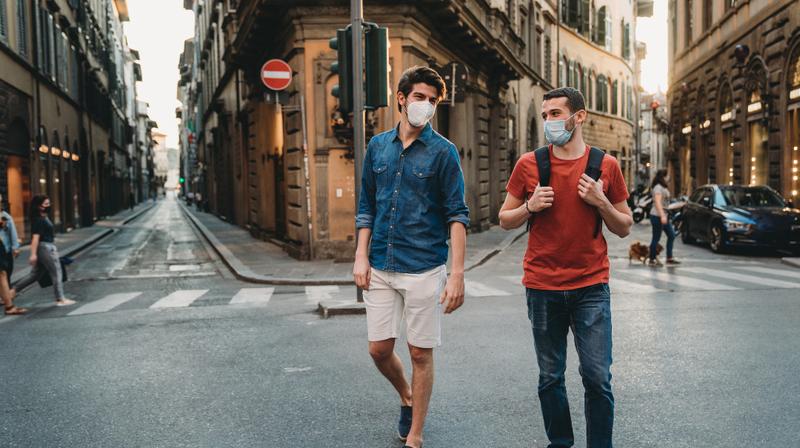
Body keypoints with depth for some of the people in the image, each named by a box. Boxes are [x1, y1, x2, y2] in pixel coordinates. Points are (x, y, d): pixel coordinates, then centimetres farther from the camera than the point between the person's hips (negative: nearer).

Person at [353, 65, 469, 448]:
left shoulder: (443, 152, -4)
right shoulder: (378, 146, 8)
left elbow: (457, 215, -8)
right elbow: (367, 205, 13)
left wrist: (457, 274, -15)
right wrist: (361, 256, 4)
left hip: (424, 269, -4)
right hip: (380, 268, 4)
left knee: (421, 353, 5)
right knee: (379, 348, 8)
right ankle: (406, 396, 39)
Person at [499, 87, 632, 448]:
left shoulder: (605, 165, 2)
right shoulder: (529, 164, 1)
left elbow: (625, 228, 8)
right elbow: (505, 220, 8)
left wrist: (601, 203, -10)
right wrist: (530, 206, -11)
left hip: (591, 287, 0)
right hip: (542, 288, 1)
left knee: (597, 378, 1)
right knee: (550, 377, 10)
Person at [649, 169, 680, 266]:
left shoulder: (663, 187, 16)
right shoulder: (658, 187, -15)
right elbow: (657, 202, -25)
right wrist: (662, 216, -32)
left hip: (664, 215, 10)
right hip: (657, 216, -10)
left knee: (671, 235, 9)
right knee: (656, 238, -4)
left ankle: (669, 258, 12)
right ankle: (652, 260, 5)